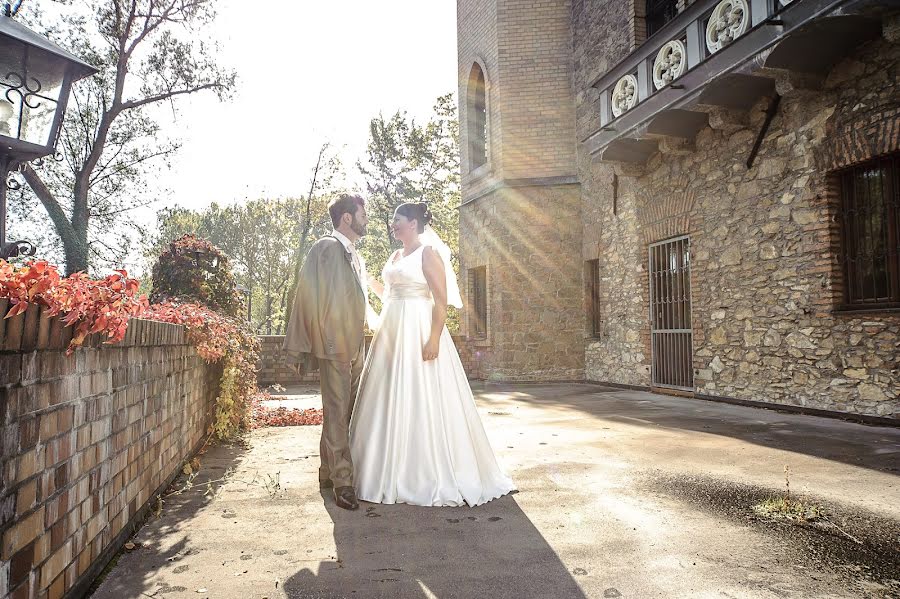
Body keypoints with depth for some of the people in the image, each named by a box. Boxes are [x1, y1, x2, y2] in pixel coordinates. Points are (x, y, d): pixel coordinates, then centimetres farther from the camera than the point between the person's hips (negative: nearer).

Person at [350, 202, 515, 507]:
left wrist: (434, 339, -22)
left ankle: (432, 477, 8)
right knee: (391, 402, 9)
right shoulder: (396, 256, 16)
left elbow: (442, 301, -15)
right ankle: (394, 473, 21)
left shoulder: (428, 253, -7)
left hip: (418, 332, -8)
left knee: (421, 400, -4)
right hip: (392, 333, 8)